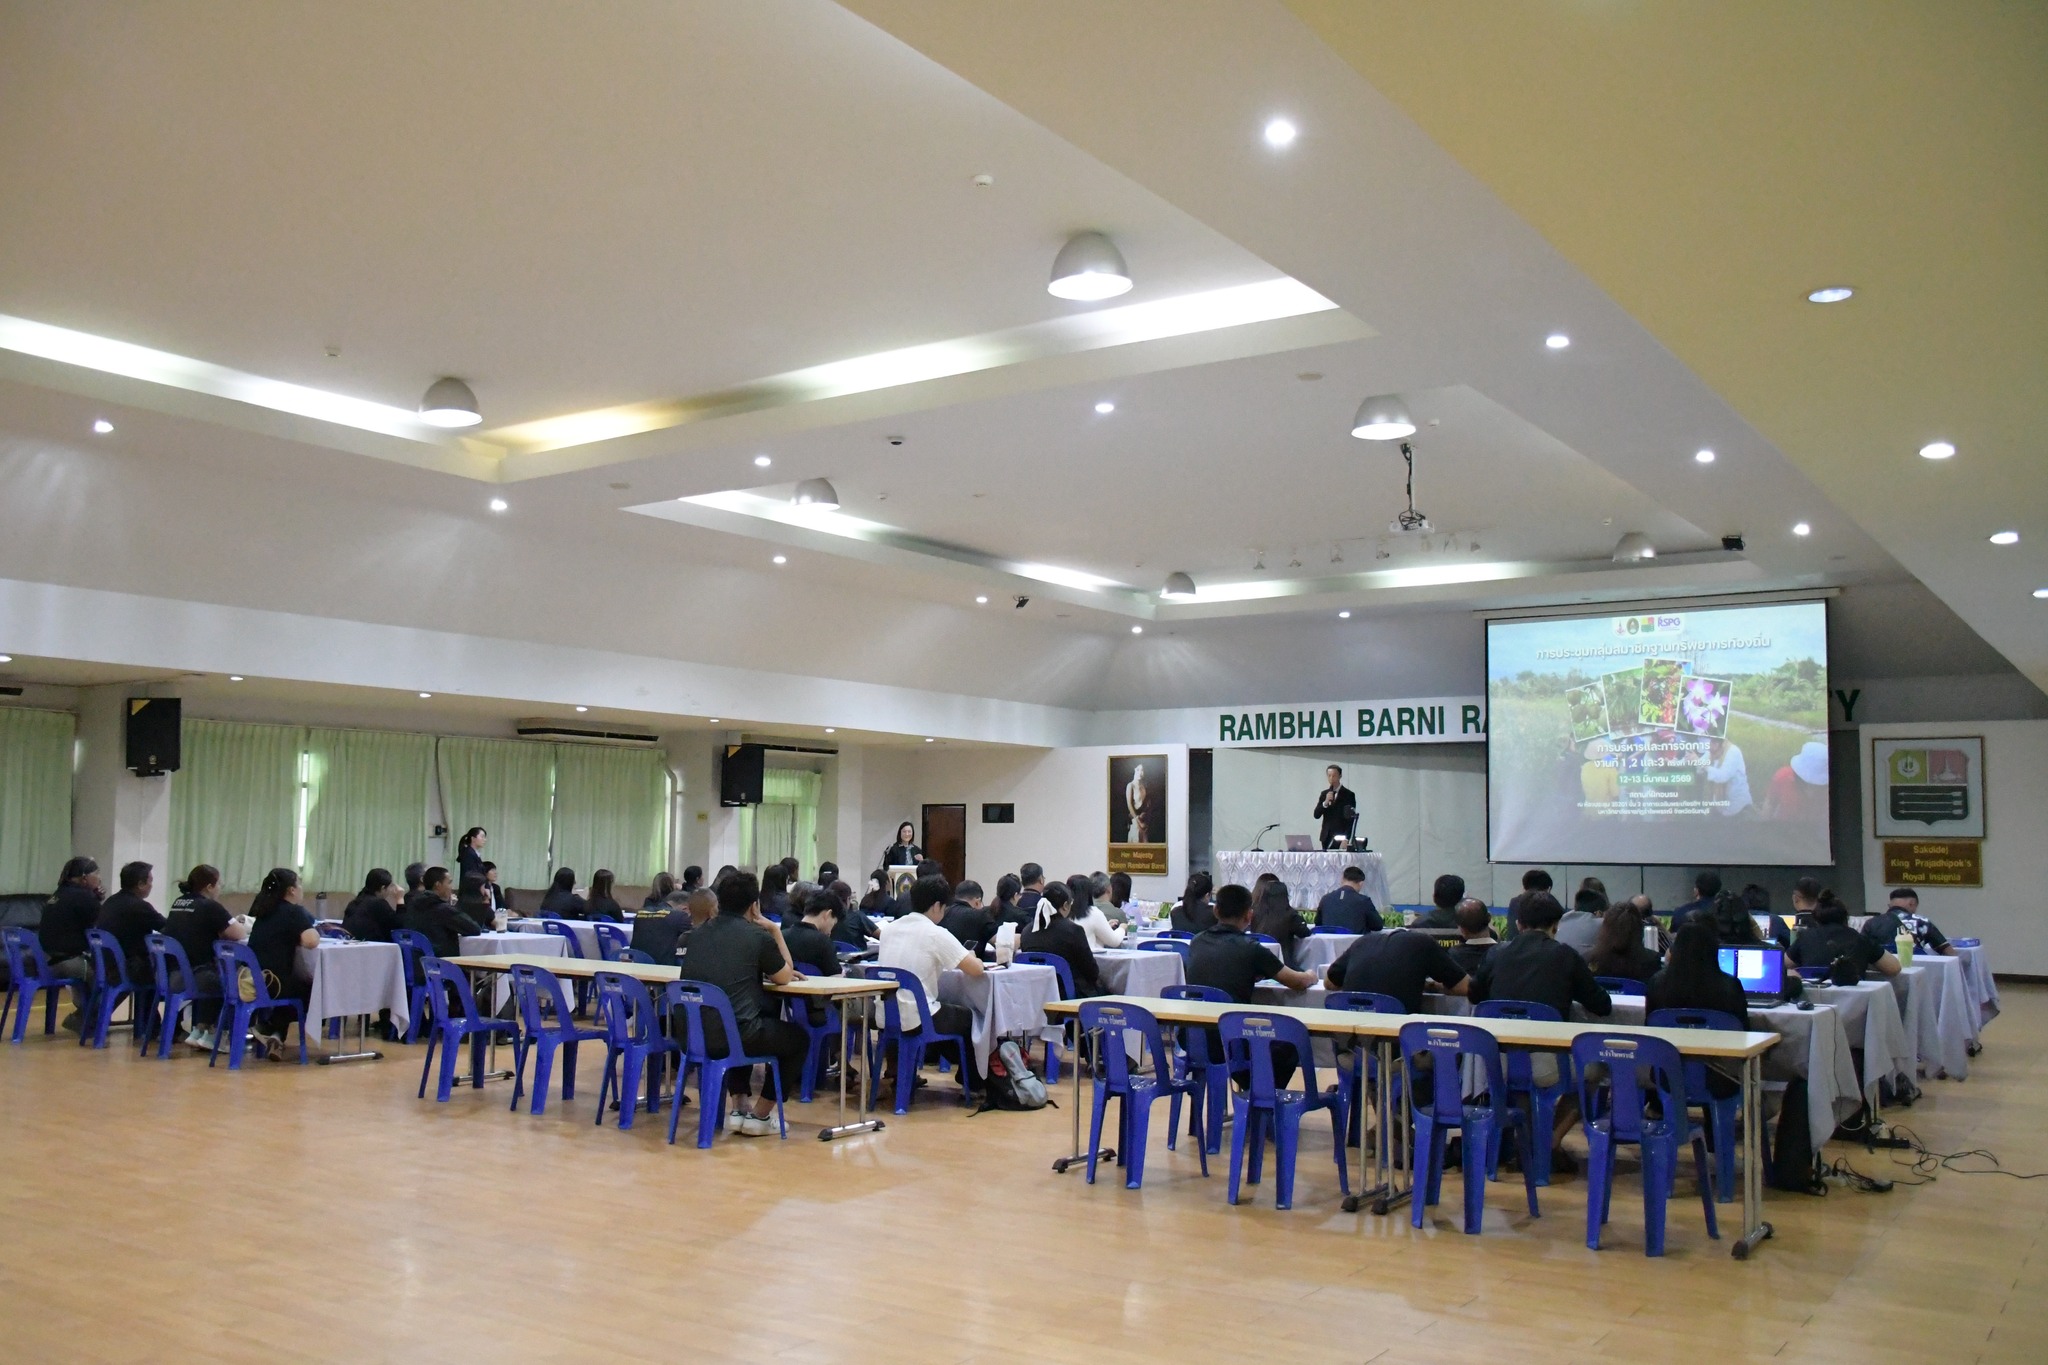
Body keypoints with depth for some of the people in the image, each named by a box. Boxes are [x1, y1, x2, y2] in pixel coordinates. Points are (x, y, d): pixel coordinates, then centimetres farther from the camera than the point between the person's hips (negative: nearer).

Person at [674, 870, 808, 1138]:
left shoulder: (699, 933, 14)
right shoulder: (758, 935, -4)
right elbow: (785, 977, 11)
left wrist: (762, 971, 34)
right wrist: (775, 930, 15)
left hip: (688, 1034, 7)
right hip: (730, 1035, -6)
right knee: (799, 1038, 20)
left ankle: (738, 1109, 31)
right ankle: (759, 1116, 19)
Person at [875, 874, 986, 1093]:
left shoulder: (890, 928, 6)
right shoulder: (936, 935, -14)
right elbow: (976, 969, -14)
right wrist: (970, 957, 8)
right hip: (916, 1021, -7)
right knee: (968, 1017, 23)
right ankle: (972, 1081, 35)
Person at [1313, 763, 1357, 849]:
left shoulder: (1348, 794, -2)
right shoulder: (1324, 794, 12)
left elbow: (1351, 819, -5)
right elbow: (1316, 815, 6)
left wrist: (1347, 838, -13)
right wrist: (1325, 802, -11)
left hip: (1341, 837, -4)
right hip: (1327, 836, 4)